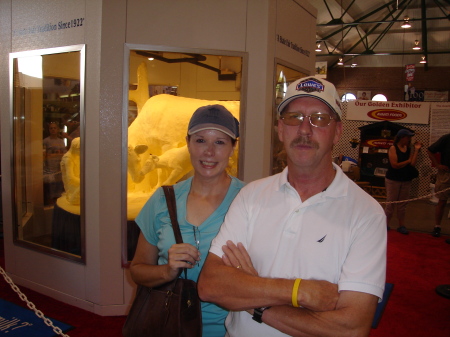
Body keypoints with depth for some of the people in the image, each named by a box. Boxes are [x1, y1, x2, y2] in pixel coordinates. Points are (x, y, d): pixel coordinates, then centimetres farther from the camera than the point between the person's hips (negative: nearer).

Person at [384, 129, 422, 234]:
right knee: (390, 203, 2)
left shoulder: (409, 149, 5)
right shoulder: (393, 148, -9)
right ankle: (386, 225, 12)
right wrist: (408, 161, -8)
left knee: (403, 204, 9)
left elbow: (413, 164, -7)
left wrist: (416, 150, -6)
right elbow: (395, 165, -17)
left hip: (406, 180, 5)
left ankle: (401, 225, 16)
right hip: (393, 180, -5)